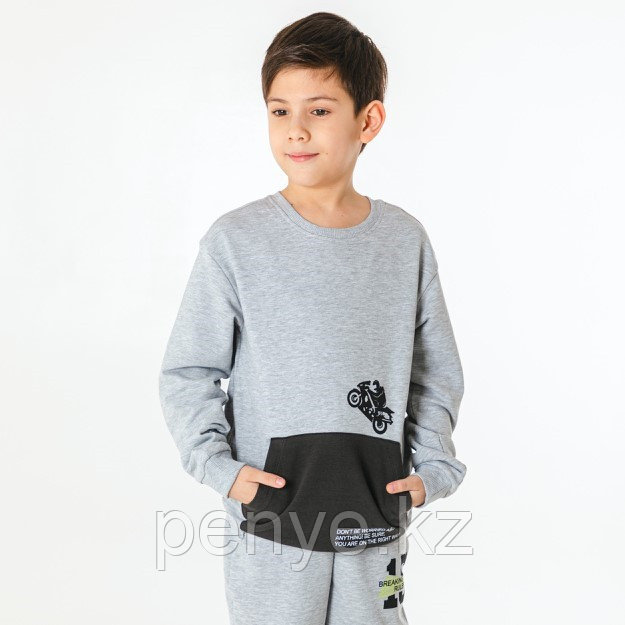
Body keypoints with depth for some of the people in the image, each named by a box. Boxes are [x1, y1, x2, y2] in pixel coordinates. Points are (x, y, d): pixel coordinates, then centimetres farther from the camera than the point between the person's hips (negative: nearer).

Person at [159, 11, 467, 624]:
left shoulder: (404, 240, 1)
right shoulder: (236, 240, -6)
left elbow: (436, 372, 9)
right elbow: (187, 372, -1)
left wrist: (430, 469, 0)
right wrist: (220, 466, -11)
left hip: (377, 515, 2)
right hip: (271, 514, -2)